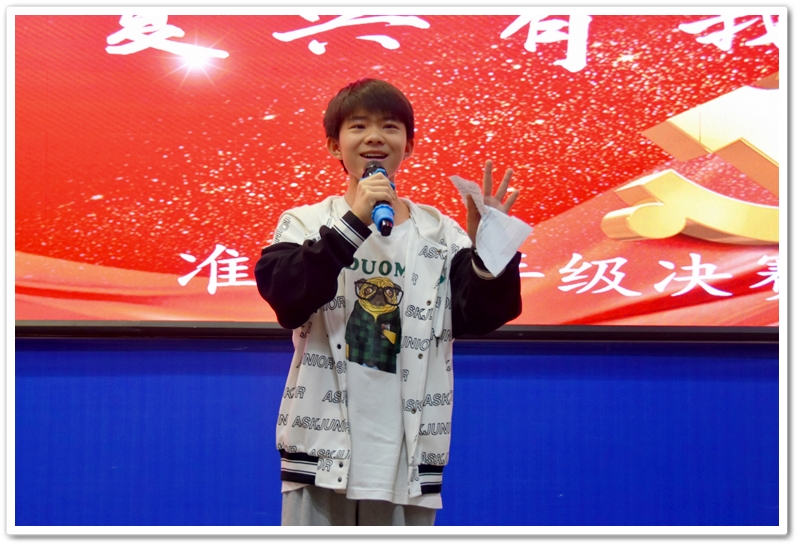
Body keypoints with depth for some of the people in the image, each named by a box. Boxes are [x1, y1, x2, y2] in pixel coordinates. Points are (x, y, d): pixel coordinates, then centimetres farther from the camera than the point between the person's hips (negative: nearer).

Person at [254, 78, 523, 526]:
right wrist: (354, 223, -22)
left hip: (407, 452, 2)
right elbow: (285, 296, -16)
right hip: (323, 448, -2)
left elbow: (482, 315, -2)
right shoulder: (306, 224, 4)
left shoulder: (440, 234, 9)